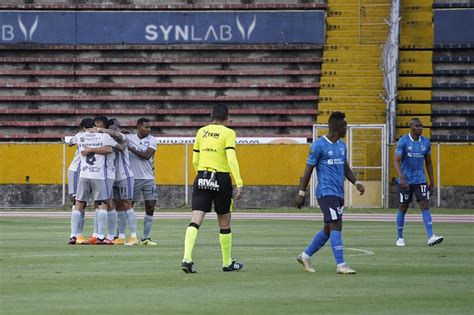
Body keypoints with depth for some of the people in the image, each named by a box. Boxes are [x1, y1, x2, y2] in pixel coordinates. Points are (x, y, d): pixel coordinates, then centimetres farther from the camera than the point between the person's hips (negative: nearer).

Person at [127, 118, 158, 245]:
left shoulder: (152, 140, 3)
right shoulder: (129, 138, 3)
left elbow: (147, 155, -10)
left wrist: (131, 149, -11)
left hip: (148, 178, 2)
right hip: (133, 178, -2)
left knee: (150, 208, 0)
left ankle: (145, 238, 7)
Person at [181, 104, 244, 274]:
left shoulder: (201, 132, 9)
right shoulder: (228, 133, -5)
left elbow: (195, 160, 13)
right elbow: (231, 159, -16)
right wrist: (239, 184, -16)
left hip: (201, 178, 3)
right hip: (221, 180, -3)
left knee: (195, 221, -5)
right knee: (224, 223, 12)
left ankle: (186, 259, -23)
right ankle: (227, 263, 22)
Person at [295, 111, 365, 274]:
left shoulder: (342, 145, 15)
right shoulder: (319, 145, -9)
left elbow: (346, 168, 21)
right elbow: (308, 170, -6)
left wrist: (356, 183, 4)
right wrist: (301, 193, -5)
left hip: (339, 193, 8)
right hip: (326, 192, -8)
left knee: (328, 229, 11)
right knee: (336, 226, -14)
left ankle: (305, 255, 26)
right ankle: (340, 264, -16)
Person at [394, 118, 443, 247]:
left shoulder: (426, 143, 5)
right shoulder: (403, 141, -9)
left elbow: (428, 163, 13)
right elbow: (396, 161, -14)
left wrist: (432, 182, 11)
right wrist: (401, 178, -27)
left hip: (420, 181, 3)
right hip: (405, 181, -3)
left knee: (425, 206, -10)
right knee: (403, 208, 5)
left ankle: (430, 237, -18)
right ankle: (400, 238, 17)